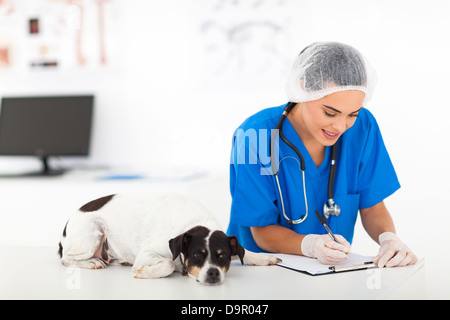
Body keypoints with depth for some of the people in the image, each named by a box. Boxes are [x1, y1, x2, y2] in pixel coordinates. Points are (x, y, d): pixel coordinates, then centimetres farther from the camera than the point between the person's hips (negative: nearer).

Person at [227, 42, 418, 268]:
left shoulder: (362, 127, -7)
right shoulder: (255, 137, -18)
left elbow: (371, 206, 2)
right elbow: (263, 231, -13)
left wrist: (388, 238, -20)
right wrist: (311, 245, -31)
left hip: (333, 271, 3)